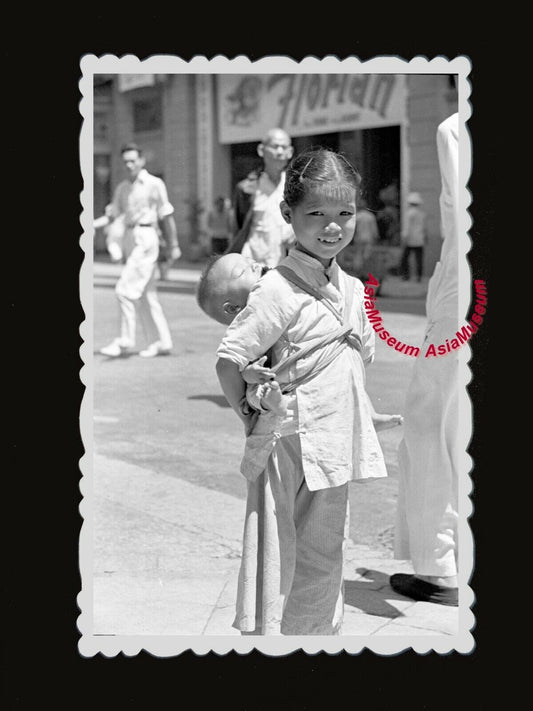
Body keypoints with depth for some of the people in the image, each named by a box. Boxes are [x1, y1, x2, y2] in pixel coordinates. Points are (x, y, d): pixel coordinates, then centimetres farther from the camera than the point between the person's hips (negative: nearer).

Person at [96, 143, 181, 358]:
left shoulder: (154, 184, -4)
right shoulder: (122, 188, 15)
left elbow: (166, 217, -2)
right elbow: (113, 215, 17)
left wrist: (173, 245, -2)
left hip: (145, 237, -7)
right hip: (128, 238, 7)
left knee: (126, 289, -14)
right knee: (145, 293, 9)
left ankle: (125, 341, -9)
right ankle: (161, 342, 15)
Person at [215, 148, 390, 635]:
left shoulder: (353, 289, 7)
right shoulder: (280, 290, -16)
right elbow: (229, 360, -16)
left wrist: (351, 420, 13)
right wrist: (254, 420, -8)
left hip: (335, 448, 7)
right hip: (289, 448, -7)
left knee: (325, 559, 19)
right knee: (277, 565, -1)